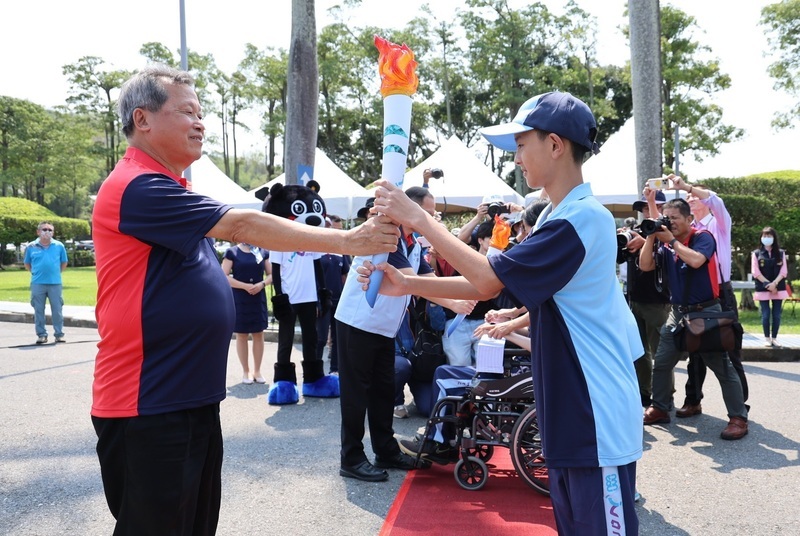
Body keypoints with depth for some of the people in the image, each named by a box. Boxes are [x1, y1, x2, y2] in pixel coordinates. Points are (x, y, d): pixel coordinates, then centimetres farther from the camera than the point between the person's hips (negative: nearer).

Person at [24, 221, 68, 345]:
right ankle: (41, 334, 15)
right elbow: (27, 264, 13)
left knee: (57, 310, 3)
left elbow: (64, 263, 13)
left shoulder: (59, 246, 1)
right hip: (37, 284, 0)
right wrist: (36, 273, 4)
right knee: (39, 310, 6)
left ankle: (59, 334, 11)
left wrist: (56, 273, 5)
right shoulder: (31, 247, 1)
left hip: (55, 283, 0)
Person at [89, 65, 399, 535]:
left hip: (191, 399, 10)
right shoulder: (138, 188, -17)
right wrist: (348, 241, -21)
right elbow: (242, 225, -23)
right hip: (148, 408, -10)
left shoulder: (166, 191, 16)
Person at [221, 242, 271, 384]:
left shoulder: (262, 252, 7)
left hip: (259, 299, 3)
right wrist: (245, 286, -17)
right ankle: (246, 371, 15)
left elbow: (271, 274, 9)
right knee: (241, 335, 4)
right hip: (239, 300, -3)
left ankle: (257, 371, 17)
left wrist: (262, 284, -11)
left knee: (259, 335, 5)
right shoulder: (232, 252, -2)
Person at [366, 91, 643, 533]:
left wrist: (417, 218, -16)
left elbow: (488, 279, -21)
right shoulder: (557, 217, 12)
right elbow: (490, 286, 9)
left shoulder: (580, 218, -20)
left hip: (599, 422, -10)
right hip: (569, 418, 10)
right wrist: (407, 285, 1)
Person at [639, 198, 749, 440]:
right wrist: (651, 236, -9)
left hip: (706, 312, -6)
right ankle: (660, 408, 23)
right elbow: (645, 266, -1)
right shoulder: (667, 245, 7)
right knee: (661, 363, 9)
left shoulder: (703, 237, -9)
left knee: (722, 367, -4)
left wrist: (671, 240, -19)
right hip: (678, 312, 6)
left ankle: (738, 418, 2)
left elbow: (695, 260, -28)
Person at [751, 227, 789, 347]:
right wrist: (768, 284, -12)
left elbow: (783, 272, 0)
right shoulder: (756, 254, 2)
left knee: (776, 315, 3)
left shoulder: (781, 253, 8)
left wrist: (774, 283, -15)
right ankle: (767, 338, 5)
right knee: (765, 315, -2)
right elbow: (755, 272, -4)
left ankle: (774, 338, 10)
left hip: (778, 289, 2)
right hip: (763, 289, -2)